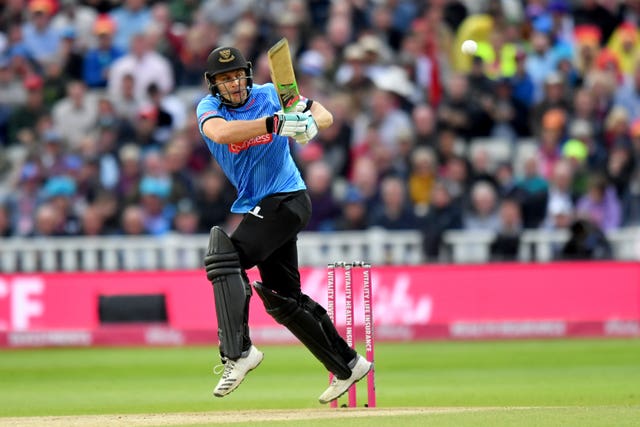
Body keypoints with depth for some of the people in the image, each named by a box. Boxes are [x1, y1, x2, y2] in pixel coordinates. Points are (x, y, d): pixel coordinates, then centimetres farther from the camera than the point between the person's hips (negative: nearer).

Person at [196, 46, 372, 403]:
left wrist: (310, 125, -25)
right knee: (282, 298, 12)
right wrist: (275, 123, -38)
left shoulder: (271, 95, -3)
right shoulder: (209, 108, -2)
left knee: (225, 258, -24)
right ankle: (347, 365, 25)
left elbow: (325, 116, 0)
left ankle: (239, 351, -29)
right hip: (260, 208, 6)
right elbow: (221, 133, -26)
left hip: (287, 199, -6)